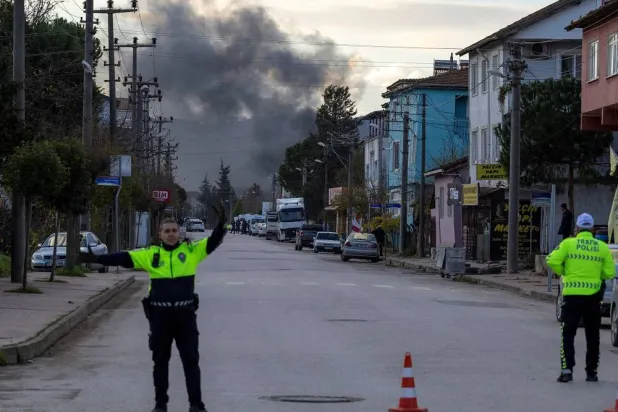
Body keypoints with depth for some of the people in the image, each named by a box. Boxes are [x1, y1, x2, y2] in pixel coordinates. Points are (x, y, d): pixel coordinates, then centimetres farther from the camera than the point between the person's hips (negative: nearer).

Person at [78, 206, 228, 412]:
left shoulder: (191, 250, 1)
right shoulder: (151, 254, 1)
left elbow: (213, 242, -3)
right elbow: (125, 258, -2)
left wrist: (221, 224, -21)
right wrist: (97, 259, -9)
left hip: (185, 314, -1)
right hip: (160, 315, 1)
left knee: (191, 360, 4)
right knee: (160, 361, 10)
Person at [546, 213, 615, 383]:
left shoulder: (568, 243, -2)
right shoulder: (602, 247, 2)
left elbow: (553, 261, -11)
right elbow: (609, 273, 1)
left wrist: (563, 273, 7)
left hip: (572, 295, -1)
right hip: (594, 297, 2)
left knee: (568, 334, 5)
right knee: (592, 337, 13)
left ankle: (567, 370, -5)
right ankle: (592, 372, 16)